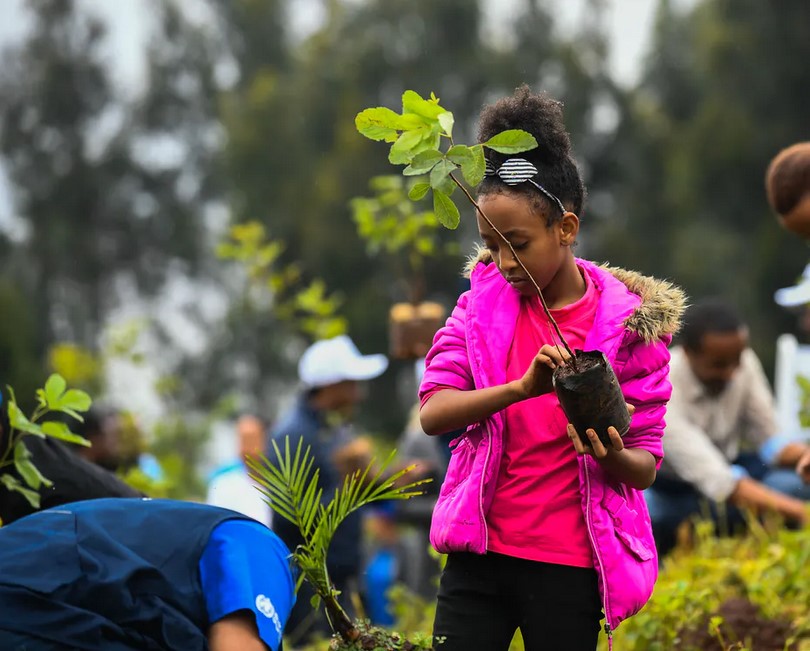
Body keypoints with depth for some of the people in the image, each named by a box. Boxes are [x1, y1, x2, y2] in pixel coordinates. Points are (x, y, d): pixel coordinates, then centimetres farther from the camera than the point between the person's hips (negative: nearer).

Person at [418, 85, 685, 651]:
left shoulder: (627, 322, -6)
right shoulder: (483, 302, 1)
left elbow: (646, 466, -3)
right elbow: (433, 412, -12)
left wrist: (613, 457, -27)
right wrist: (524, 387, -28)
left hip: (570, 567, -2)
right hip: (480, 551, 2)